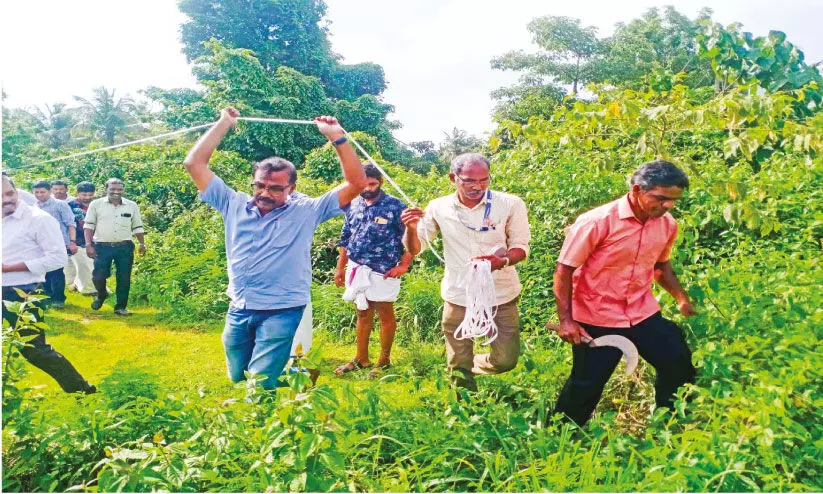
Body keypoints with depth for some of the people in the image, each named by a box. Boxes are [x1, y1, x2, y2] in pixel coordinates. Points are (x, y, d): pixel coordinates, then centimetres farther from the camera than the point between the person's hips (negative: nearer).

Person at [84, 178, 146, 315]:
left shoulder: (132, 206, 8)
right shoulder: (96, 204, 2)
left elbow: (137, 227, 13)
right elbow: (88, 226, 1)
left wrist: (142, 244, 4)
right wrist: (88, 245, -7)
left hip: (124, 247, 1)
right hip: (102, 247, -1)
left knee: (124, 279, 2)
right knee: (98, 277, -2)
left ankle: (120, 307, 15)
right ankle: (101, 295, 30)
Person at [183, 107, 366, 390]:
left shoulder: (306, 212, -3)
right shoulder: (235, 205, 5)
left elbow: (356, 183, -8)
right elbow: (194, 164, 4)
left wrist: (336, 136, -12)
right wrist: (224, 124, 4)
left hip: (282, 312, -4)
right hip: (238, 311, 5)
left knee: (260, 386, -11)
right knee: (237, 383, 16)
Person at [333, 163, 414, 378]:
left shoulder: (394, 206, -10)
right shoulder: (353, 205, 6)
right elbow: (345, 239, 14)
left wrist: (403, 266, -12)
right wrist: (340, 268, 14)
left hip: (382, 272, -5)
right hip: (357, 269, 5)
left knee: (386, 316, 7)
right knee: (363, 314, 17)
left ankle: (384, 361, 22)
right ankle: (361, 359, 30)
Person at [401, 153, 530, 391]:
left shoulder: (511, 204, -8)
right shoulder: (438, 208, -3)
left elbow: (520, 247, -3)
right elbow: (414, 249, 5)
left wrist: (502, 261, -26)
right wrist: (411, 228, -18)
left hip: (501, 297, 0)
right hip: (458, 297, 1)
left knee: (506, 361, 4)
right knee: (458, 369, 10)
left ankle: (473, 364, 37)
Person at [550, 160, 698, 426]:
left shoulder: (667, 225, -2)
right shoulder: (598, 221, -21)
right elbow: (564, 269, -16)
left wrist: (682, 298, 9)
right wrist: (565, 320, -19)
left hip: (643, 313, 6)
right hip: (597, 319, -5)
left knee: (680, 364, 7)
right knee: (587, 385, 3)